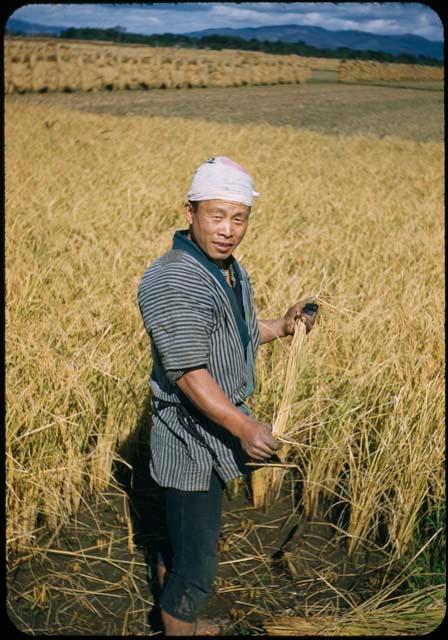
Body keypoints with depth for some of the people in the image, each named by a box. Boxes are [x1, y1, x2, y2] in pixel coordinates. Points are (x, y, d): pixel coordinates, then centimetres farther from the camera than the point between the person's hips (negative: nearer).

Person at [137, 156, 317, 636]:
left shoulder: (230, 271, 6)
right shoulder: (173, 281, -26)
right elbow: (188, 372, -30)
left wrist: (280, 327, 6)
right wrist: (243, 426, -35)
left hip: (222, 426, 10)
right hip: (192, 441, -9)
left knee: (186, 537, 27)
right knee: (197, 560, 2)